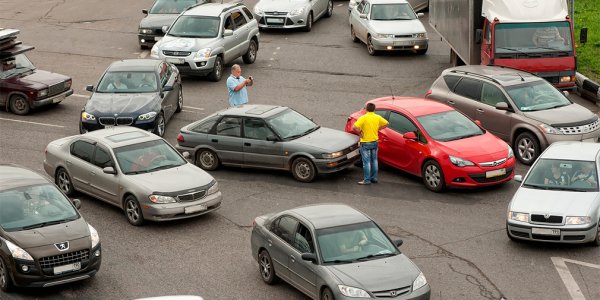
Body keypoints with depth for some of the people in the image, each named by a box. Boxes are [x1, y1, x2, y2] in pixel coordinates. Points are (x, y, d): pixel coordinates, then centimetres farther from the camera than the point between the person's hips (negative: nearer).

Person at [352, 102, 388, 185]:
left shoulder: (363, 118, -17)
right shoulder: (378, 117, 0)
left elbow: (354, 127, -27)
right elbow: (386, 123, 12)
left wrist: (359, 132, -11)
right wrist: (378, 129, 10)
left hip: (366, 143, -5)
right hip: (375, 142, 6)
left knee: (366, 162, -1)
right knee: (374, 160, 17)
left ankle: (367, 180, 2)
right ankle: (374, 178, 23)